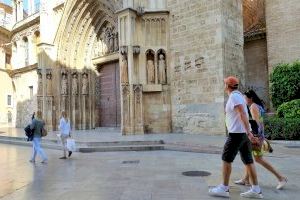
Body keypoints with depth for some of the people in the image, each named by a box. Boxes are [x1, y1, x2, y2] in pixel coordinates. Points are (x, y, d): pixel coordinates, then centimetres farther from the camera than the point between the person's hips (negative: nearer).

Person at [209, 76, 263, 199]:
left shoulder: (234, 96, -12)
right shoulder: (238, 96, 18)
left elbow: (243, 113, -23)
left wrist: (248, 131, -29)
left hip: (237, 133, -9)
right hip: (243, 133, 9)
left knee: (226, 158, -3)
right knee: (248, 161, 8)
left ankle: (224, 189, 3)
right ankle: (256, 190, 11)